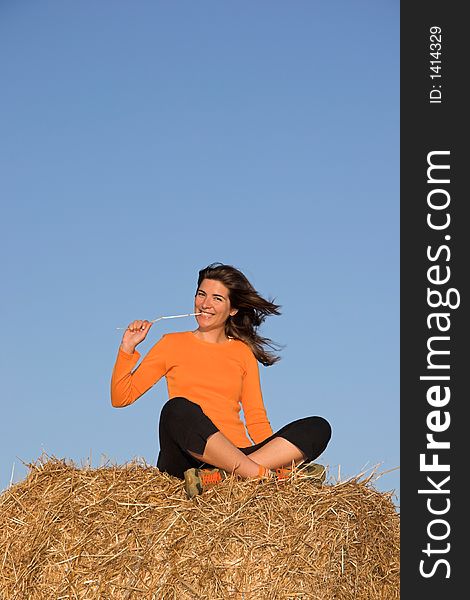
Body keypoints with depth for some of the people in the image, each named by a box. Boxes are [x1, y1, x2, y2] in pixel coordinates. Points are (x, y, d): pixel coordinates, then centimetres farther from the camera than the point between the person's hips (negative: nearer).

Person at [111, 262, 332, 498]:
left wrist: (276, 453, -2)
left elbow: (256, 420, 16)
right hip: (185, 460, -3)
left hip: (237, 455, 3)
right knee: (178, 409, -36)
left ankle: (219, 475, -35)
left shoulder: (243, 352, 21)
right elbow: (121, 397, 12)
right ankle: (267, 476, -36)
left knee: (318, 427, -19)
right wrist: (128, 348, 0)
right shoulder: (173, 344, 16)